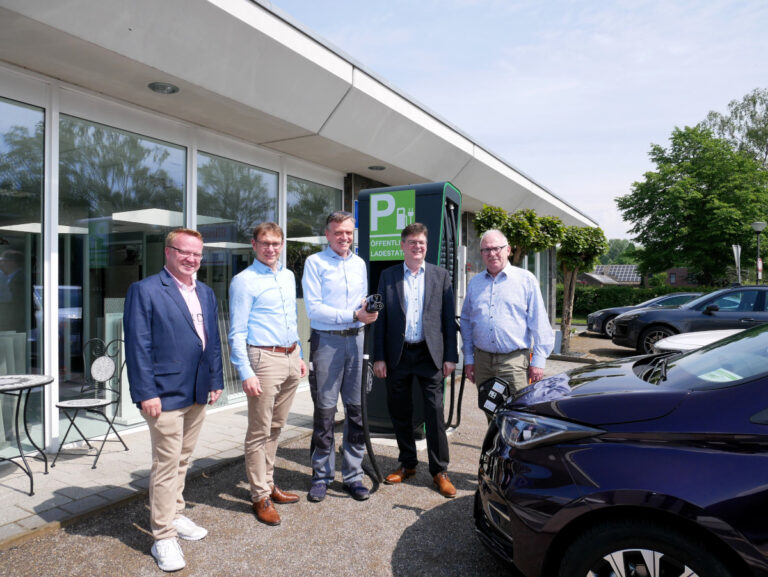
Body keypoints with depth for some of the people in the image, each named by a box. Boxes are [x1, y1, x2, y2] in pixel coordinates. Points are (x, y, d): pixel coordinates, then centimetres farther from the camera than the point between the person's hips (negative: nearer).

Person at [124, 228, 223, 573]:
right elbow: (137, 345, -13)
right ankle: (163, 537, 14)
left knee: (182, 461, 19)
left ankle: (173, 515, 36)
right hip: (165, 395, -7)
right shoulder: (145, 290, -8)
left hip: (198, 394, 7)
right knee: (167, 465, 1)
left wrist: (216, 380, 10)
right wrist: (146, 393, -16)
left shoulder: (205, 293, 13)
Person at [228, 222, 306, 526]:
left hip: (290, 358, 7)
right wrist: (246, 373, -17)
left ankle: (268, 483, 29)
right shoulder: (244, 281, -8)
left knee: (276, 427, 16)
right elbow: (237, 333, -10)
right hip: (264, 359, -7)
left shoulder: (288, 276, 14)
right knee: (259, 431, 1)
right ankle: (260, 496, 13)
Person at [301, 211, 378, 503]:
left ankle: (352, 475, 19)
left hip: (355, 339, 5)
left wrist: (368, 310, -4)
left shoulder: (359, 263, 15)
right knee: (325, 410, 2)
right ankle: (321, 476, 17)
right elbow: (313, 308, -10)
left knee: (356, 409, 6)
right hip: (326, 340, -4)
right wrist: (353, 315, -14)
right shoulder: (315, 262, -2)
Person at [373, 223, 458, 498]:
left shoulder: (440, 275, 5)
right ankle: (407, 464, 29)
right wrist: (379, 357, -1)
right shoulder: (388, 276, 6)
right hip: (397, 355, 2)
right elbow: (381, 318, 4)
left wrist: (450, 356, -3)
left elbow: (449, 318, 3)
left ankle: (439, 471, 14)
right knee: (400, 413, 11)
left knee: (435, 413, 0)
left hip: (429, 354, -1)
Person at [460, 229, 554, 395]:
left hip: (514, 361, -3)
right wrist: (468, 358, 10)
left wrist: (538, 360, -4)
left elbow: (539, 324, 0)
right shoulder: (474, 283, 13)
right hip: (482, 360, 4)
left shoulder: (526, 279, 2)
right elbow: (466, 322, 15)